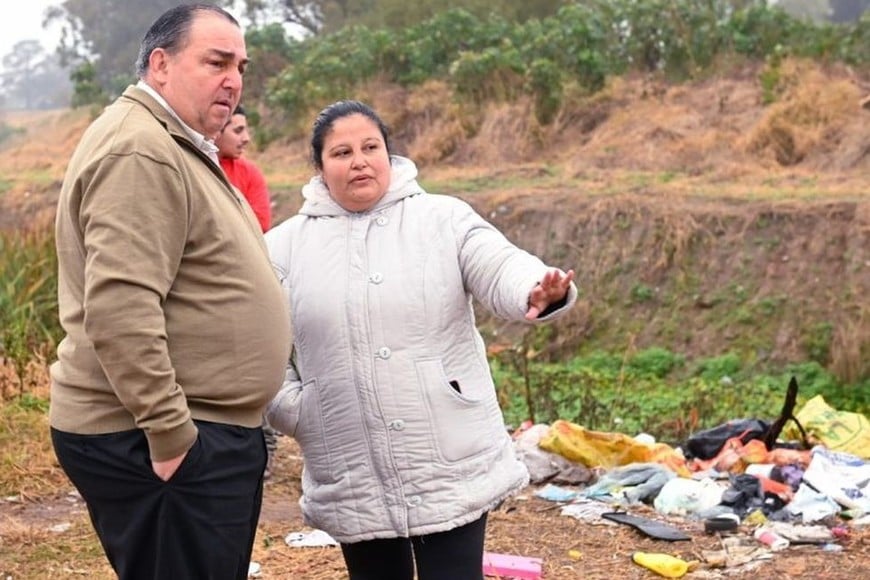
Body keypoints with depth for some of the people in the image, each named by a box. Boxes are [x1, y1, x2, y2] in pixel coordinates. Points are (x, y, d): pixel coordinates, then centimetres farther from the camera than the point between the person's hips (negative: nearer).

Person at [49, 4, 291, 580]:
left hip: (200, 428, 11)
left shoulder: (175, 146, 18)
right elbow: (120, 310, -27)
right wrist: (169, 433, -24)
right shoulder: (139, 151, -17)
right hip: (152, 442, -11)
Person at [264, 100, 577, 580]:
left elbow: (501, 270, -15)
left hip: (454, 467, -2)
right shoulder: (284, 247, 4)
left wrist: (539, 293, -37)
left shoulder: (444, 219, 0)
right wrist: (295, 412, -7)